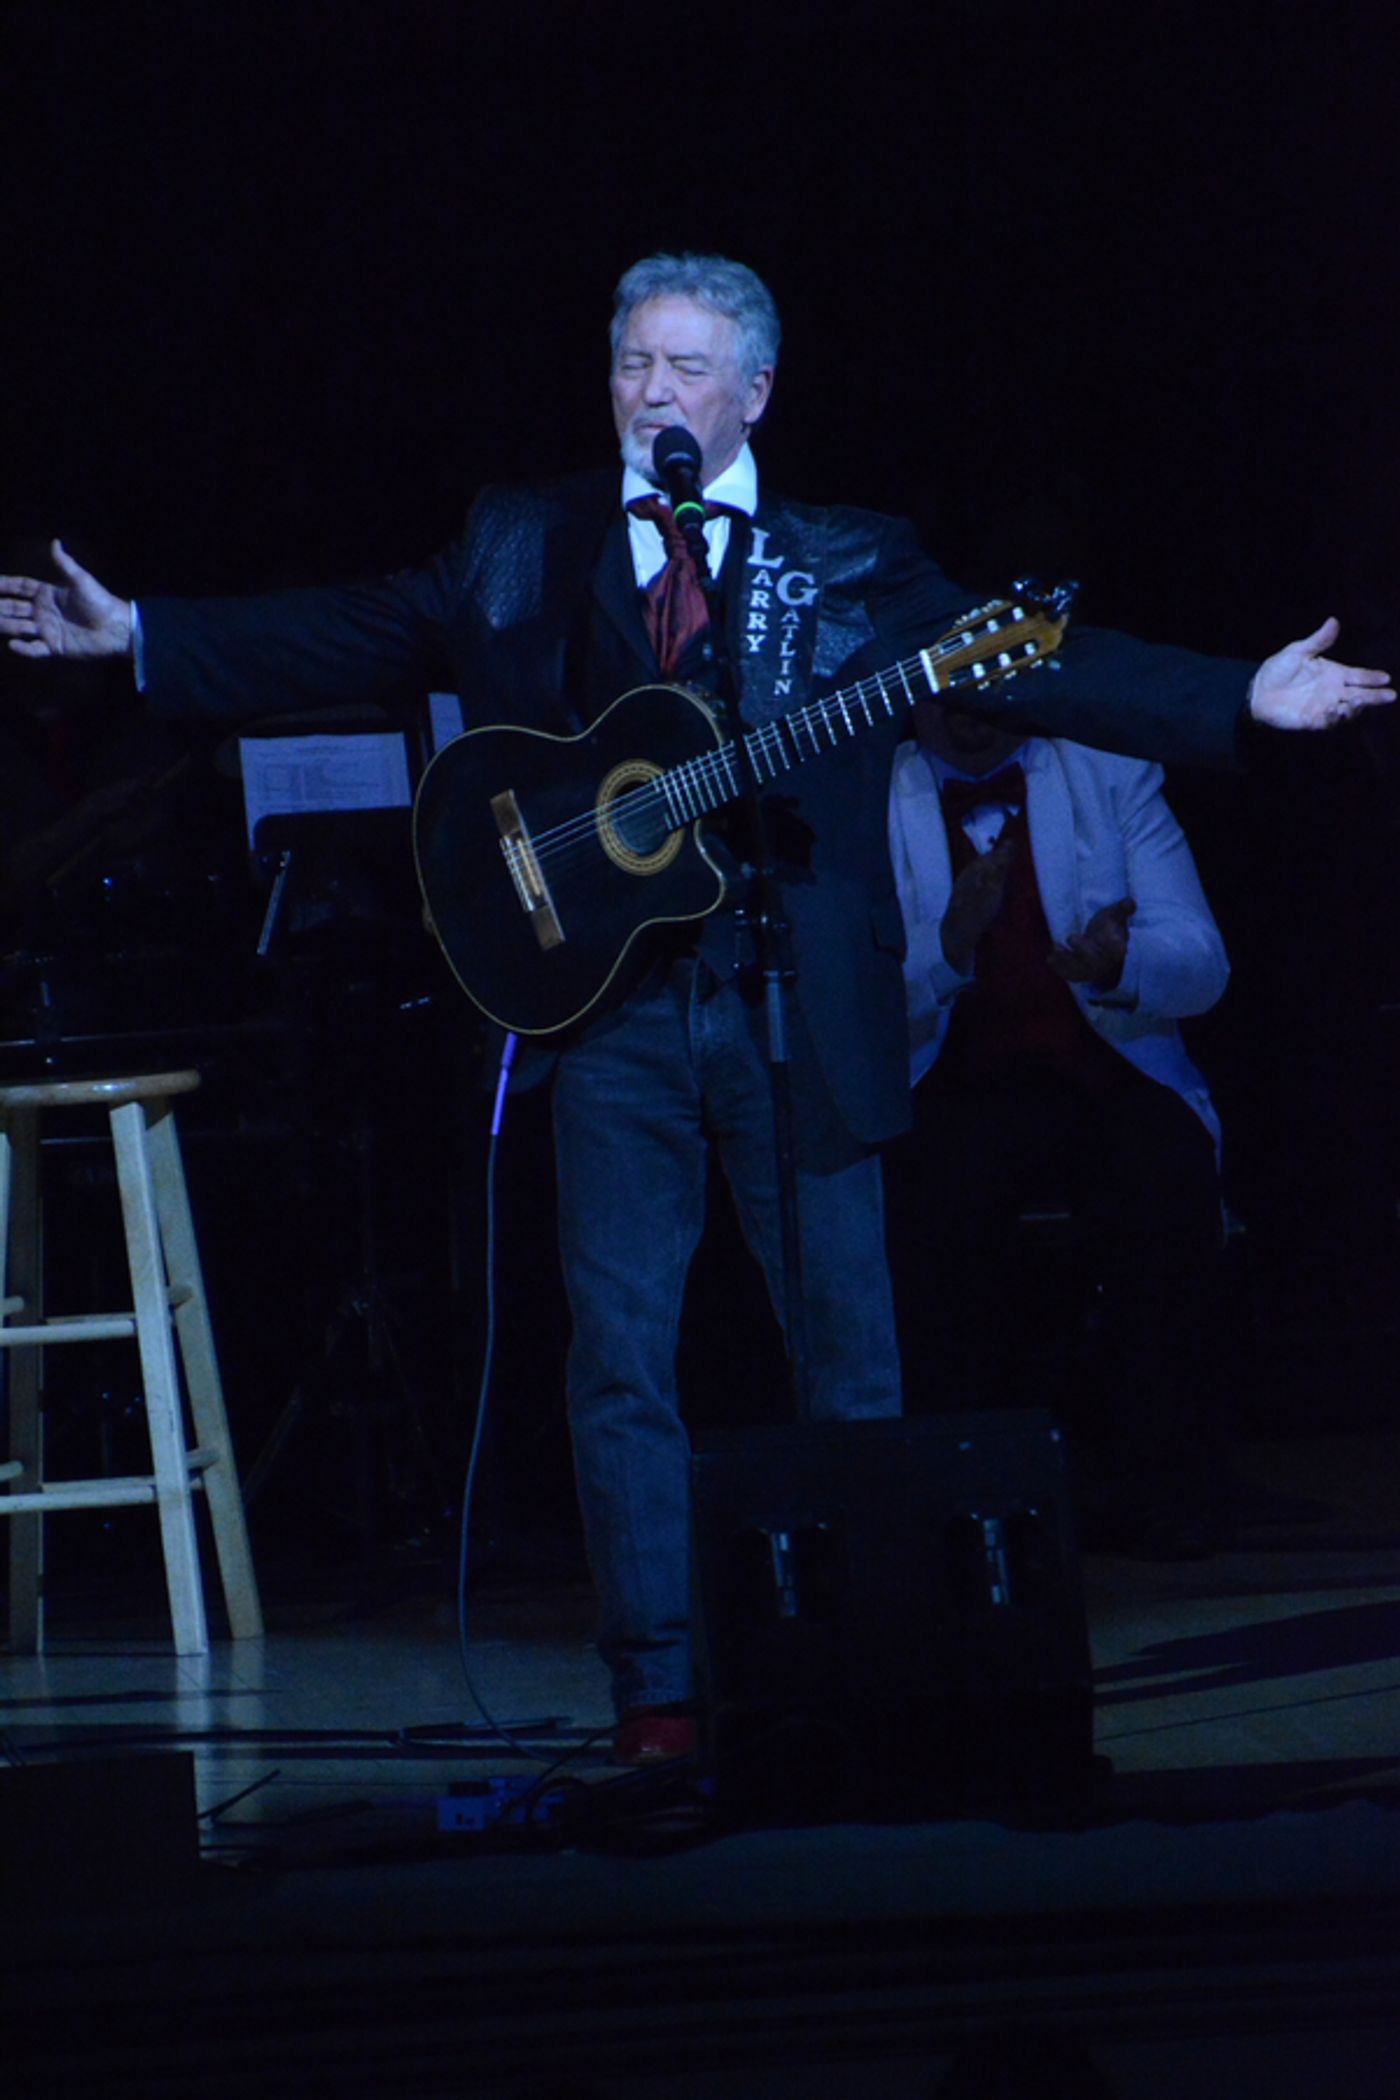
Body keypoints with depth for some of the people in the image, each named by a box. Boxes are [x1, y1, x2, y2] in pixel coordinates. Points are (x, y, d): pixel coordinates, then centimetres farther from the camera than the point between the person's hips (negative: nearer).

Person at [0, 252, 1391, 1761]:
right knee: (621, 1351, -2)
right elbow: (354, 637, 8)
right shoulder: (521, 545, 11)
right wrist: (135, 635, 0)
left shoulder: (847, 567, 7)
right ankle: (655, 1686, 5)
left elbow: (1040, 667, 2)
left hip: (802, 999, -1)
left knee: (846, 1340, 2)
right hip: (609, 997, 1)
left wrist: (1245, 700, -7)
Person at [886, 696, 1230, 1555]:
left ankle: (1156, 1481, -22)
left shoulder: (1112, 775, 9)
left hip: (1111, 1075, 1)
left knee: (1167, 1175, -32)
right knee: (931, 1185, -34)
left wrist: (1118, 965, -25)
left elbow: (1203, 965, -2)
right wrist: (948, 945, -24)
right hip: (956, 1090, -1)